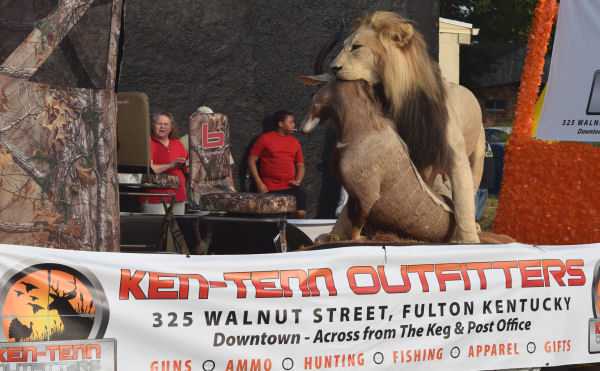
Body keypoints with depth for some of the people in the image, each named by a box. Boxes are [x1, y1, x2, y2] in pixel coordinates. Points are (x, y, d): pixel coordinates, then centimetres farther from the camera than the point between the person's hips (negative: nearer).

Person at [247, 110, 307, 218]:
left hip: (290, 187, 4)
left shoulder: (294, 141, 19)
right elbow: (251, 161, 1)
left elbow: (300, 165, 24)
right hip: (270, 189, -4)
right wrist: (259, 183, -8)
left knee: (300, 213, -15)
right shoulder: (264, 139, 4)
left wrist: (298, 180, 4)